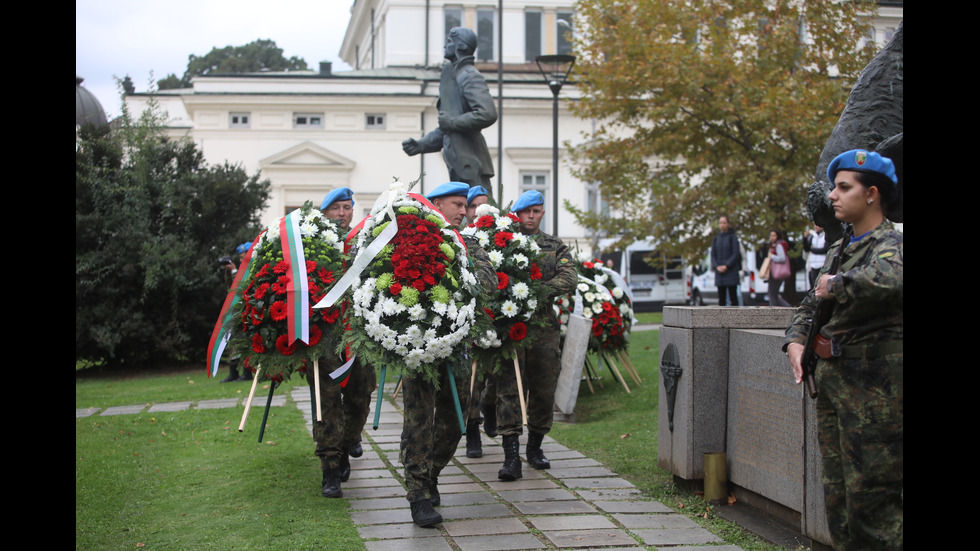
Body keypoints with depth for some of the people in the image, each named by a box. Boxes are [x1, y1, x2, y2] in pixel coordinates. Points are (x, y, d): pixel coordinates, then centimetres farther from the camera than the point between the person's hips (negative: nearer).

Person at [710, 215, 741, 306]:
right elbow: (713, 255, 9)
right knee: (721, 297, 4)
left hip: (731, 271, -4)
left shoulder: (733, 237, -1)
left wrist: (726, 266, -15)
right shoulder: (716, 239, 12)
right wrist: (717, 266, -8)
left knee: (733, 296, -4)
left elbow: (736, 254, -7)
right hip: (719, 272, 4)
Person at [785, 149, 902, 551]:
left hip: (874, 386, -9)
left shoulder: (891, 244, -11)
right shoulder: (839, 251, 17)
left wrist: (836, 285, -19)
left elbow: (887, 280, -36)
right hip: (833, 381, 9)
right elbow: (810, 306, 26)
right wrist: (795, 341, 6)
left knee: (872, 496, -8)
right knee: (837, 492, 14)